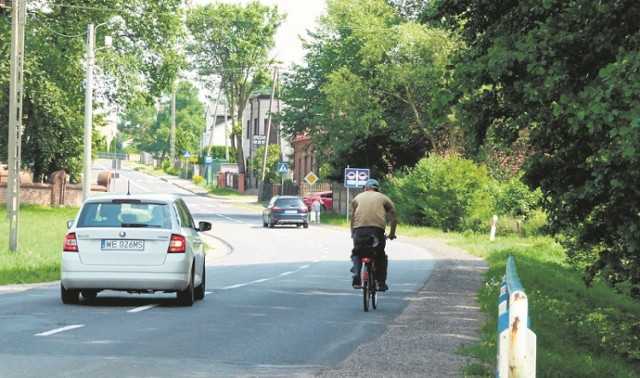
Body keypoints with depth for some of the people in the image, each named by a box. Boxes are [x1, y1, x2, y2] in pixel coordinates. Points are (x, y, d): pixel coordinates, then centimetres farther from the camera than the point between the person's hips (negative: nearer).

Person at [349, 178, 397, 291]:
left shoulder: (357, 198, 21)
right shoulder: (384, 198, 20)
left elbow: (352, 217, 11)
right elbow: (393, 219, 15)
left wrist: (352, 233, 17)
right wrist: (392, 234, 26)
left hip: (359, 228, 0)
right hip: (377, 229, 0)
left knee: (356, 252, 22)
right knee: (380, 255, 18)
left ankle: (356, 273, -2)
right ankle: (381, 282, 11)